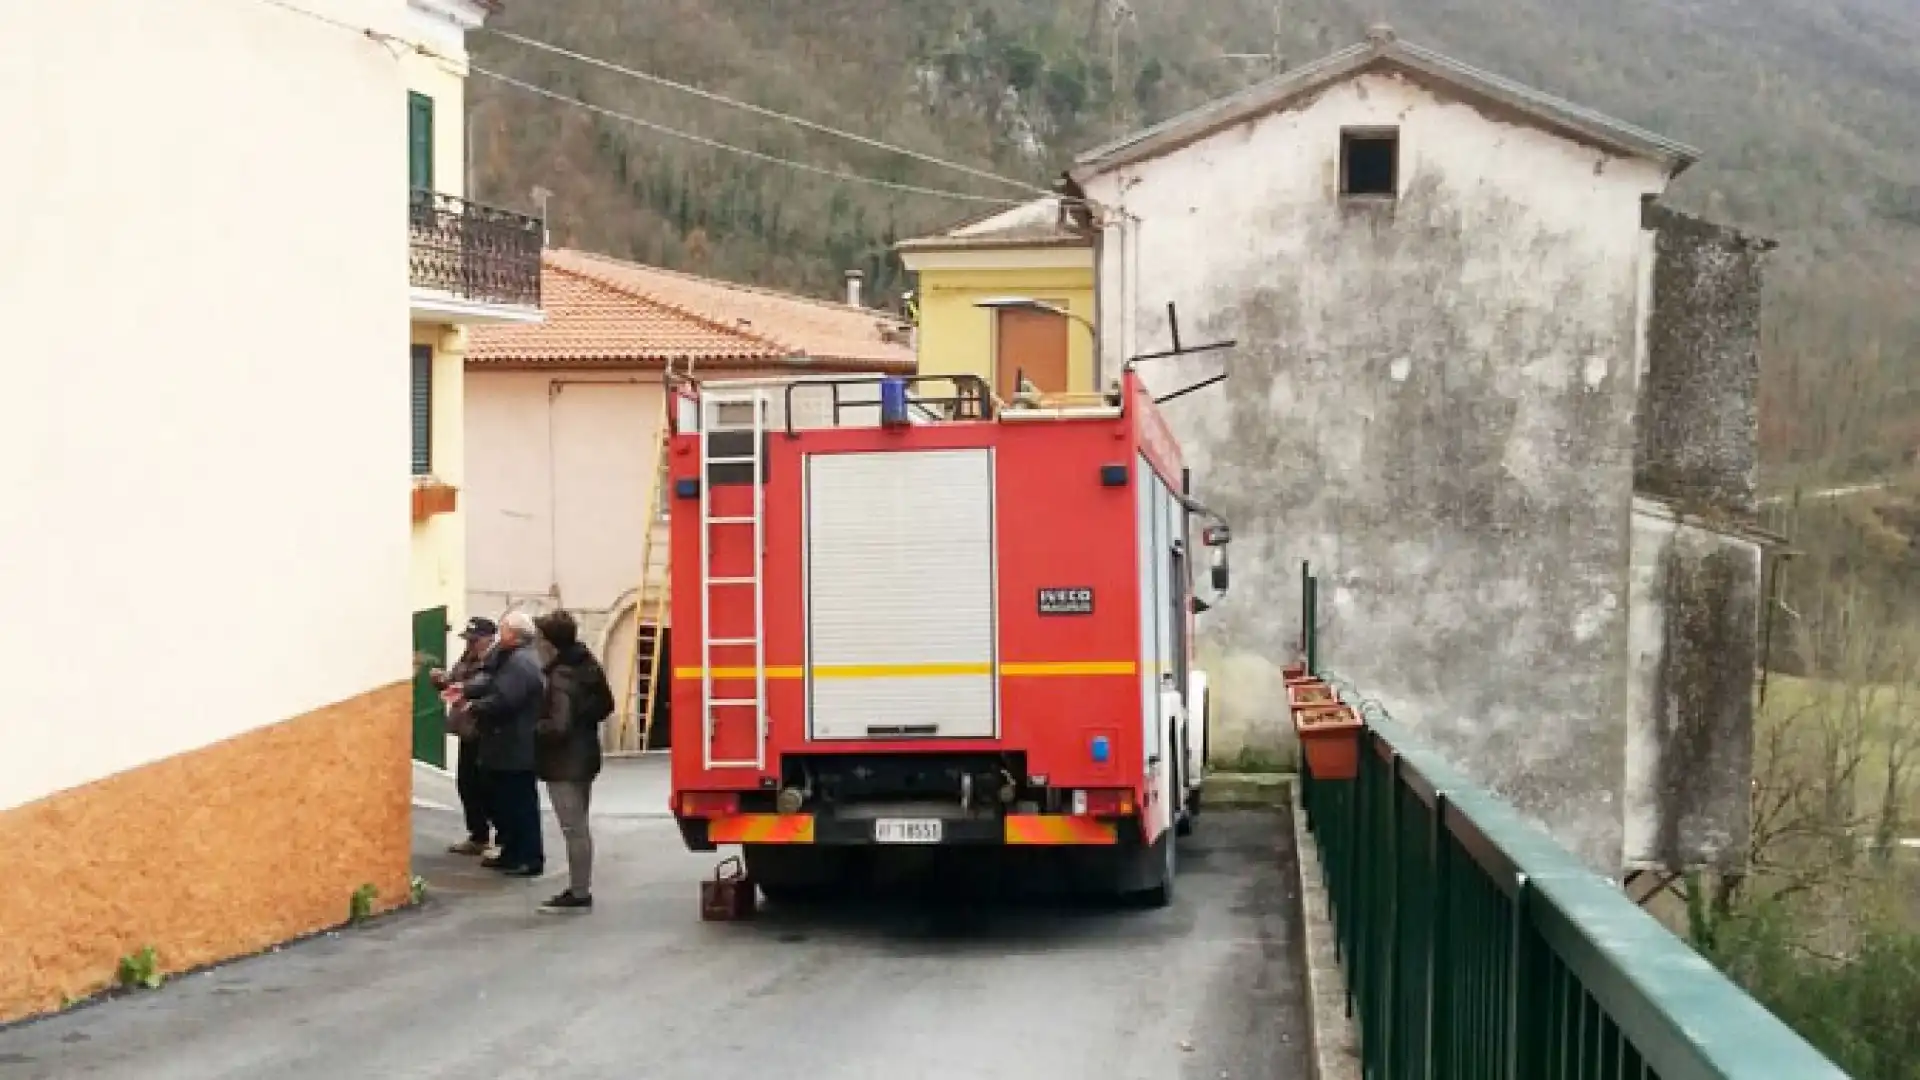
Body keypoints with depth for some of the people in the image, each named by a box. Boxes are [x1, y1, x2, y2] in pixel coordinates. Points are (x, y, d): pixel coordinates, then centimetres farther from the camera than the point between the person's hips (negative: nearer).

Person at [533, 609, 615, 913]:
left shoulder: (561, 677, -22)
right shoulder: (589, 666, 5)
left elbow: (558, 726, -26)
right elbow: (606, 705, 16)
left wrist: (532, 729, -11)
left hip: (564, 764, -10)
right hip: (585, 757, 10)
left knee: (574, 829, -4)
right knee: (579, 827, 17)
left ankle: (579, 894, 0)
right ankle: (580, 889, 24)